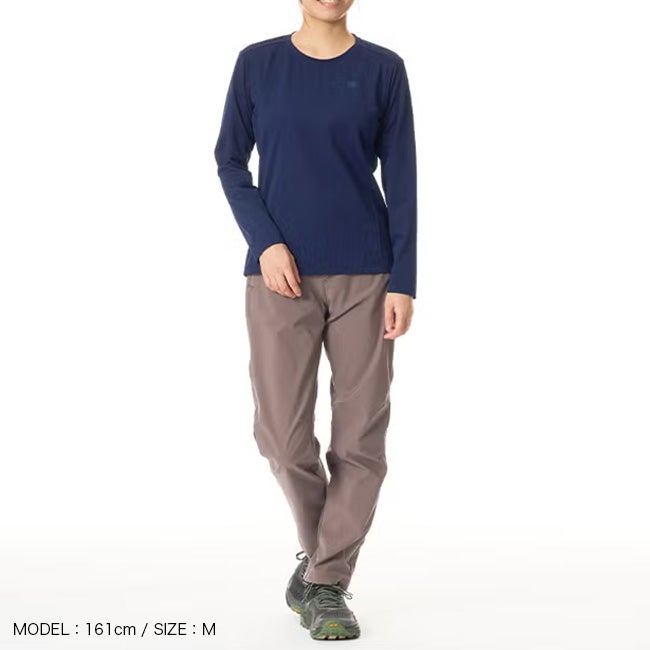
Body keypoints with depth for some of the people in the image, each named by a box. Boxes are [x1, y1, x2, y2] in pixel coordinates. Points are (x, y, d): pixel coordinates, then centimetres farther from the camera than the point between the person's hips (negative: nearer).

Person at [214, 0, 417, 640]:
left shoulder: (383, 69, 3)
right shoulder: (257, 64, 5)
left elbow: (401, 180, 2)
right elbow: (231, 162, 7)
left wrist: (403, 282, -4)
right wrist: (265, 242, -7)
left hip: (365, 277, 0)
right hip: (281, 275, 0)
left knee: (360, 433, -2)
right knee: (282, 432, -2)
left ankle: (328, 582, 11)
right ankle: (319, 545, 25)